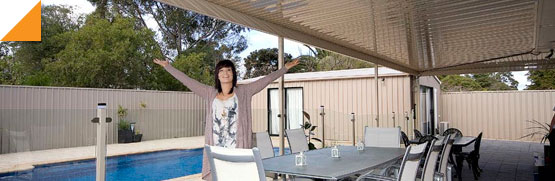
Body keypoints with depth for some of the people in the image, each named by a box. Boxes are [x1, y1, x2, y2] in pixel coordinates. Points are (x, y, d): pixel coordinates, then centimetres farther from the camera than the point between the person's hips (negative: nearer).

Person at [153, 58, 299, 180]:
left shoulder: (244, 92, 6)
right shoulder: (209, 93, 12)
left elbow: (266, 80, 5)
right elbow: (187, 81, 15)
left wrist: (285, 68, 4)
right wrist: (167, 66, 18)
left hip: (237, 150, -2)